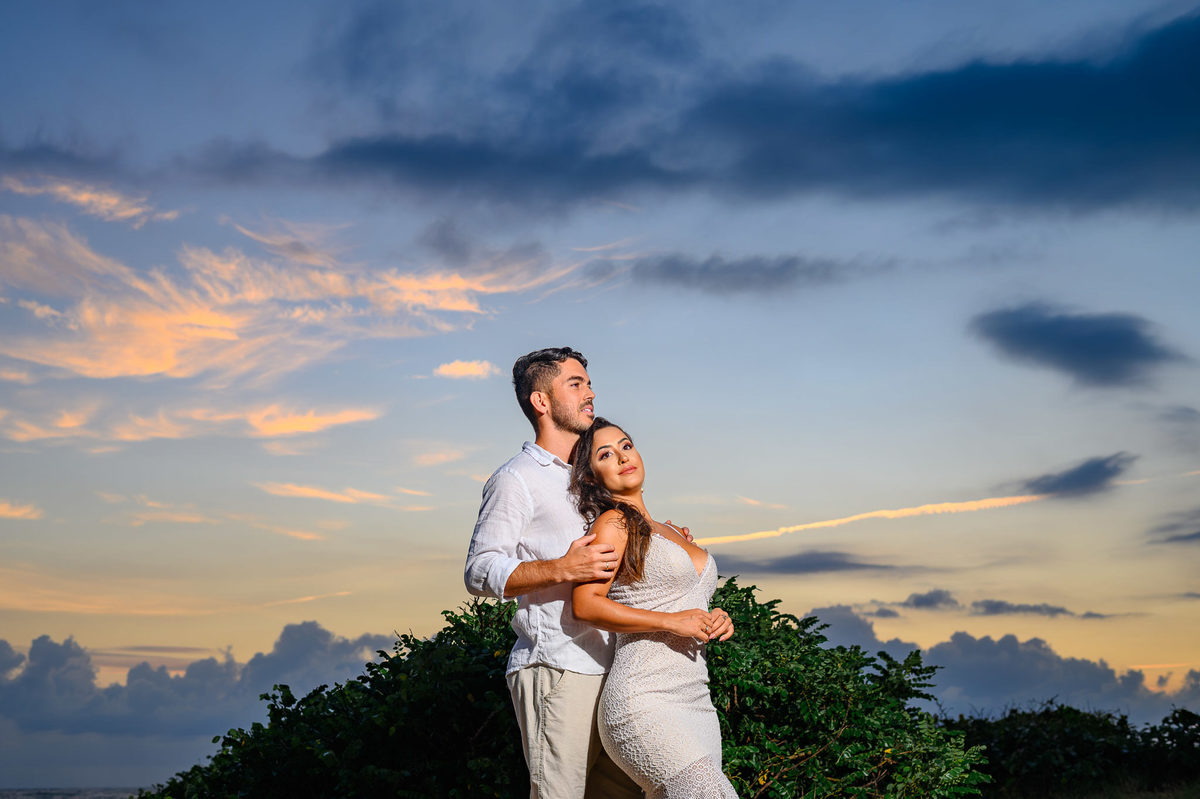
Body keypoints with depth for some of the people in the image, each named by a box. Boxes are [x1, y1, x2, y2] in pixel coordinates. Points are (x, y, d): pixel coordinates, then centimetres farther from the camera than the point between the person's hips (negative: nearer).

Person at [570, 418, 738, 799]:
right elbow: (586, 605, -12)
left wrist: (716, 621, 7)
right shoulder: (613, 523, -1)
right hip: (645, 703, -8)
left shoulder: (668, 532, 22)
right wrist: (672, 621, -16)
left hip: (696, 700, 8)